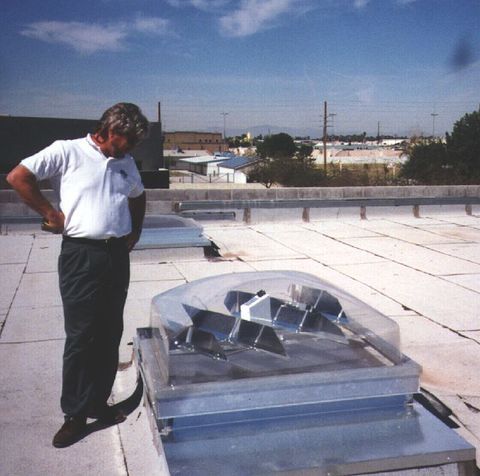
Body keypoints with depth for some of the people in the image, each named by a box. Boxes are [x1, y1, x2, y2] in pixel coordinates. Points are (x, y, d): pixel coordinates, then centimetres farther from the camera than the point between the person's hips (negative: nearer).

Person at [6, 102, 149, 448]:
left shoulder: (126, 163, 14)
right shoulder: (67, 151, -6)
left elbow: (138, 196, 31)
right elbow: (18, 177, -11)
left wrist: (135, 231, 17)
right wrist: (53, 215, -10)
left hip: (118, 256, 6)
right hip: (82, 255, -6)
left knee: (110, 335, 11)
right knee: (81, 337, -2)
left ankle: (98, 403, 25)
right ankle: (75, 415, 10)